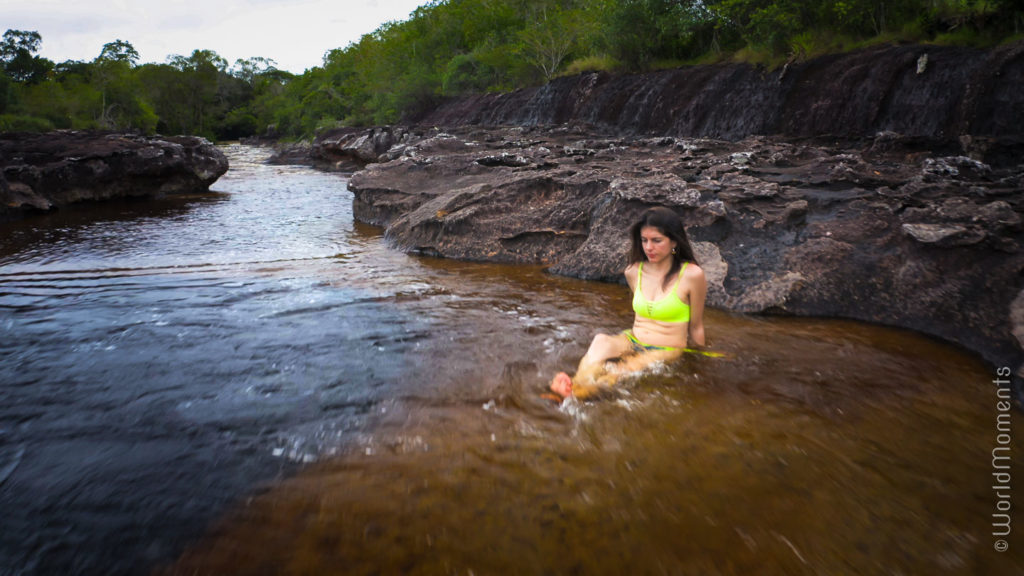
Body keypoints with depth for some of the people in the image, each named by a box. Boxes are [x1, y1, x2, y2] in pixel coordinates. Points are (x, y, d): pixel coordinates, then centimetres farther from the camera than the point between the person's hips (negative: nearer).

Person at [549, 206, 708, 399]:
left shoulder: (691, 275, -9)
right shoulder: (633, 272, 6)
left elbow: (696, 328, 2)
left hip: (666, 353, -3)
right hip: (631, 341, 3)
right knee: (600, 341, -34)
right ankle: (578, 385, -58)